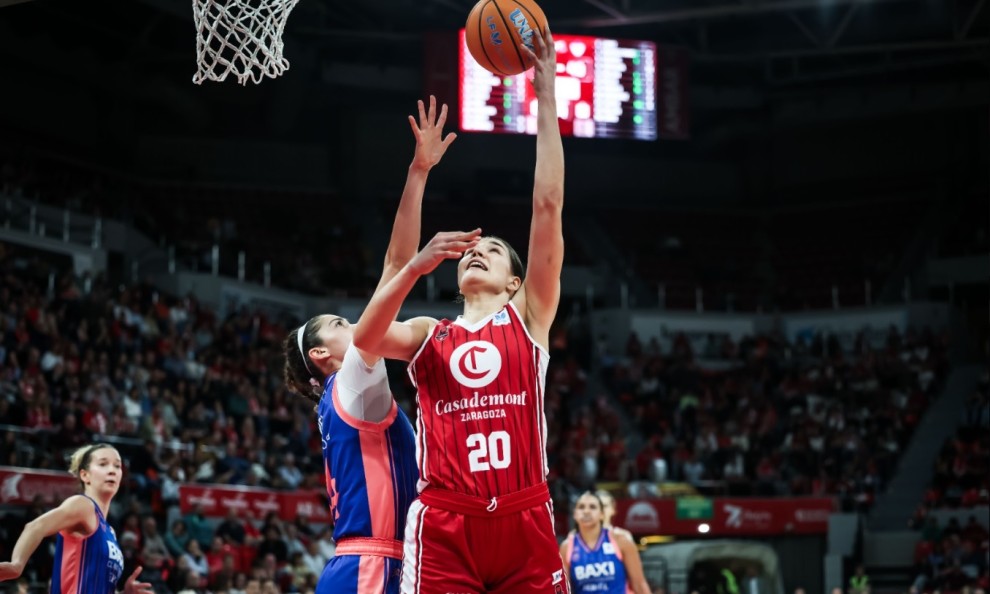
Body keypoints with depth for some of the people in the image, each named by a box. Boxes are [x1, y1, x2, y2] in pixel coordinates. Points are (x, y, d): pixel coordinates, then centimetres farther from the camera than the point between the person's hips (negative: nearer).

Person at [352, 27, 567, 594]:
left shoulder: (529, 317, 13)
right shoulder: (428, 336, 17)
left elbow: (548, 208, 5)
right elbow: (365, 339, -5)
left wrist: (546, 97, 1)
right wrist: (418, 265, -16)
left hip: (524, 519, 0)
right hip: (446, 523, 1)